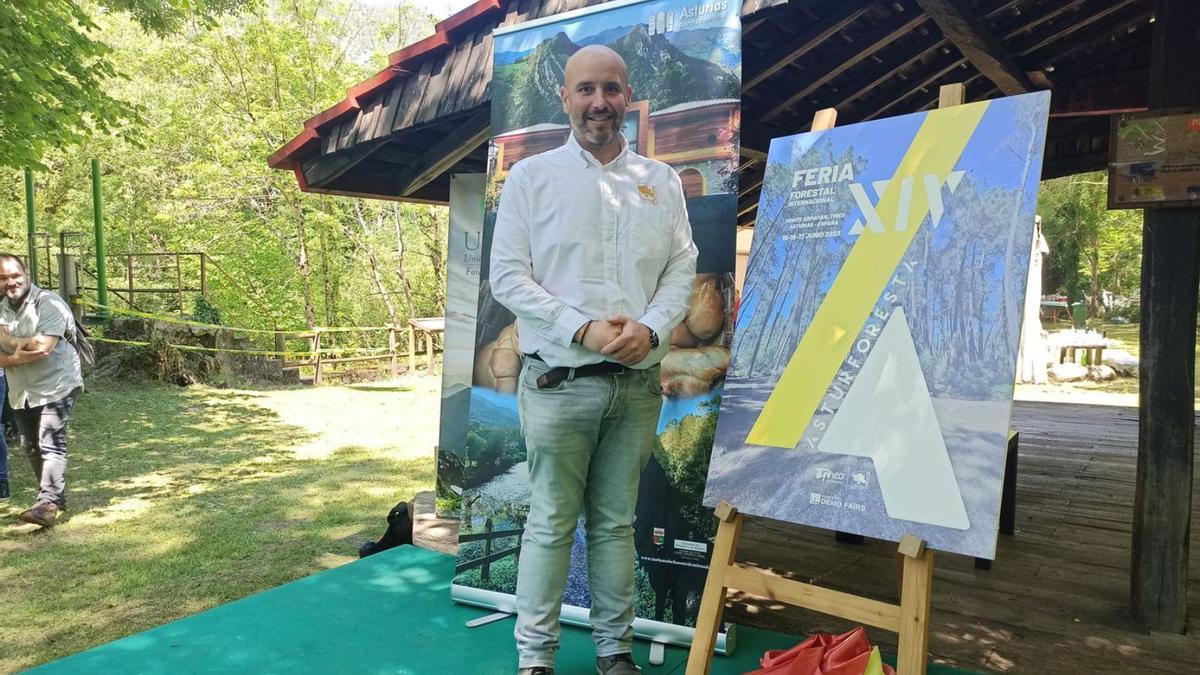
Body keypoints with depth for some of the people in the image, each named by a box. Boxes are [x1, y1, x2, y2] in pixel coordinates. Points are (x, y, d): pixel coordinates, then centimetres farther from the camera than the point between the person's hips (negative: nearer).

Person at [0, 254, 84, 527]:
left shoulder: (48, 303, -13)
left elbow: (43, 348, -22)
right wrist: (26, 344, -19)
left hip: (54, 387, -8)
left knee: (51, 445, -12)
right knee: (30, 446, 14)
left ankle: (47, 504, -14)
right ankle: (55, 495, 28)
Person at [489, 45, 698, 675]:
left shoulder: (662, 181, 10)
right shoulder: (531, 176, 1)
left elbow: (681, 268, 7)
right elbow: (508, 275, -5)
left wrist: (650, 328, -12)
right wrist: (583, 329, -15)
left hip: (638, 382, 3)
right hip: (559, 381, -2)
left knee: (616, 522, 12)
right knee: (551, 522, 4)